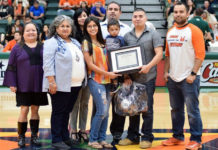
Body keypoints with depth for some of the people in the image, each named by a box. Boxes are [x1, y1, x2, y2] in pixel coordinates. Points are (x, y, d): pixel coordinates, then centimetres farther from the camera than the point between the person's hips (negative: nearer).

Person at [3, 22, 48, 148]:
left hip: (39, 86, 2)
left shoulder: (43, 47, 8)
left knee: (35, 110, 7)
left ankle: (34, 136, 17)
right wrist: (12, 84, -6)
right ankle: (21, 137, 10)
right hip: (23, 86, -2)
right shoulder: (18, 48, 3)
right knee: (24, 110, -2)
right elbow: (12, 67, 1)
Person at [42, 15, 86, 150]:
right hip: (60, 85, -7)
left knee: (67, 111, 14)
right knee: (59, 112, -1)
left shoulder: (75, 42, 18)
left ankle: (65, 137, 22)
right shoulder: (52, 43, -5)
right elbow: (48, 64, -13)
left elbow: (81, 61, 24)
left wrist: (83, 79, 19)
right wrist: (51, 81, -20)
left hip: (76, 85, 7)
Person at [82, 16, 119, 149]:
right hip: (95, 80, -6)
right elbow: (90, 64, -8)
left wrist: (111, 74, 2)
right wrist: (107, 73, -13)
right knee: (102, 111, -11)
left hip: (107, 80, 6)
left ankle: (102, 139, 15)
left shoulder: (103, 42, 15)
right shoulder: (86, 43, -2)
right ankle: (93, 139, 2)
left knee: (106, 112, 5)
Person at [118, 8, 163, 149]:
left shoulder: (153, 34, 0)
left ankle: (147, 137, 10)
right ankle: (132, 136, 20)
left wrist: (148, 66, -21)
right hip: (131, 77, 4)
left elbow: (159, 53, -7)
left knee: (147, 108, 0)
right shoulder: (127, 36, 11)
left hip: (147, 77, -4)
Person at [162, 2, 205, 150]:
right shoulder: (170, 32, 12)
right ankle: (177, 136, 25)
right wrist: (166, 71, 9)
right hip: (173, 78, 6)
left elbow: (200, 54, -12)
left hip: (189, 78, -6)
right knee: (176, 110, 14)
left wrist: (193, 74, -16)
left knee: (192, 111, -3)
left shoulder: (194, 31, -6)